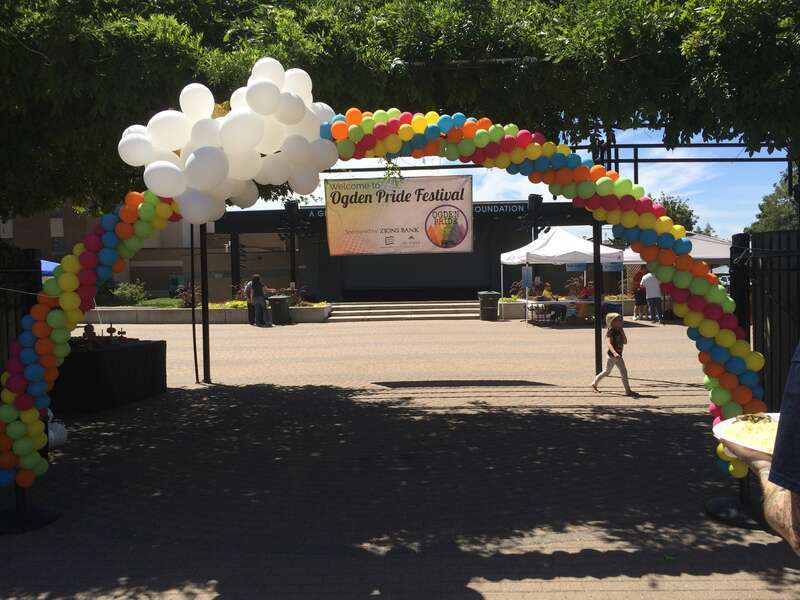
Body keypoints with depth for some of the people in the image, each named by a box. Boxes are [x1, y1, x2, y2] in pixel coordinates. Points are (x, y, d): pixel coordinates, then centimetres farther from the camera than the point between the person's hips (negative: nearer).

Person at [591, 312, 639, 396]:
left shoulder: (619, 331, 10)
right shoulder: (610, 332, -16)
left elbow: (625, 342, 7)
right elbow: (609, 343, -27)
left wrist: (622, 331, -3)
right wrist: (614, 353, -42)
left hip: (618, 355, 8)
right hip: (611, 355, -8)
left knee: (624, 372, 10)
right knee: (607, 371, -3)